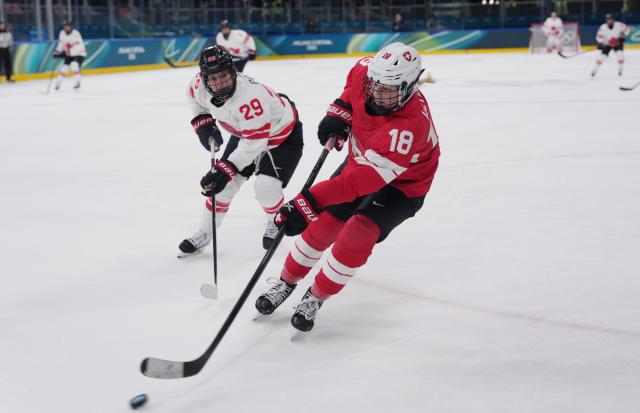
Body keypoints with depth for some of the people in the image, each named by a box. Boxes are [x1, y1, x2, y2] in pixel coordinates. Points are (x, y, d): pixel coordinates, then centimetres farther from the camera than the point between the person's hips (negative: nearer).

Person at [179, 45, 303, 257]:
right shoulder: (201, 85, -21)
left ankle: (276, 223, 13)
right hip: (244, 133, 7)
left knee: (265, 187, -19)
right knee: (222, 184, 0)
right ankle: (204, 234, 15)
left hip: (283, 134, -6)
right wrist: (203, 124, -2)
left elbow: (254, 143, -39)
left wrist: (225, 170, -38)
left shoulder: (250, 97, -42)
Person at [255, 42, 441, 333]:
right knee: (324, 224, 2)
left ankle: (316, 298, 0)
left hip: (401, 184, -6)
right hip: (361, 160, 6)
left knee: (358, 235, -22)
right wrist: (340, 110, -9)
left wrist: (309, 201, -53)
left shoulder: (411, 124, -42)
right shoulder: (366, 71, -23)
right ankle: (286, 283, 23)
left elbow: (364, 179, -48)